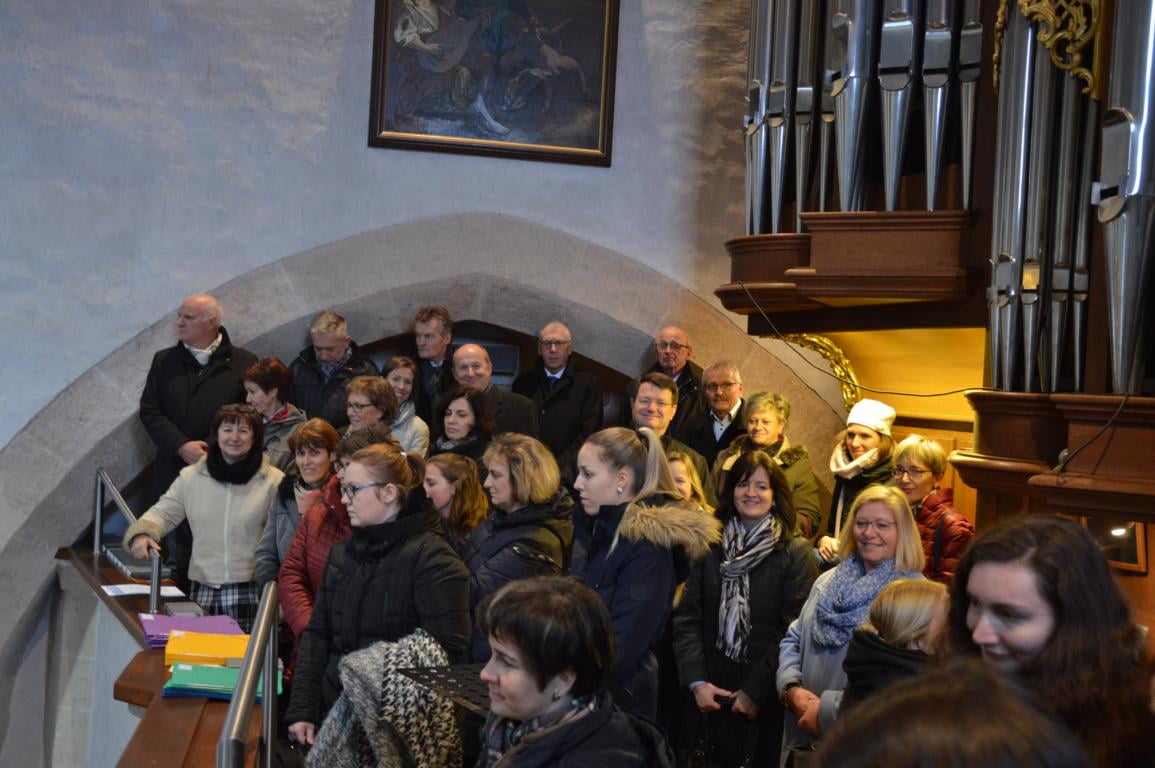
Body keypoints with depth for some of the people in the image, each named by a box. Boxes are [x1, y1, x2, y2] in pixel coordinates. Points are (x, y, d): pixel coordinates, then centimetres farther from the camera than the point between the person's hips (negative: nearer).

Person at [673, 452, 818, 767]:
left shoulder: (795, 551, -5)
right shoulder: (710, 546, 5)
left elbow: (794, 629, -10)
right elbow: (687, 616, 1)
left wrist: (756, 690, -13)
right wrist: (697, 681, -10)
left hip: (768, 694, -2)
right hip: (714, 691, 3)